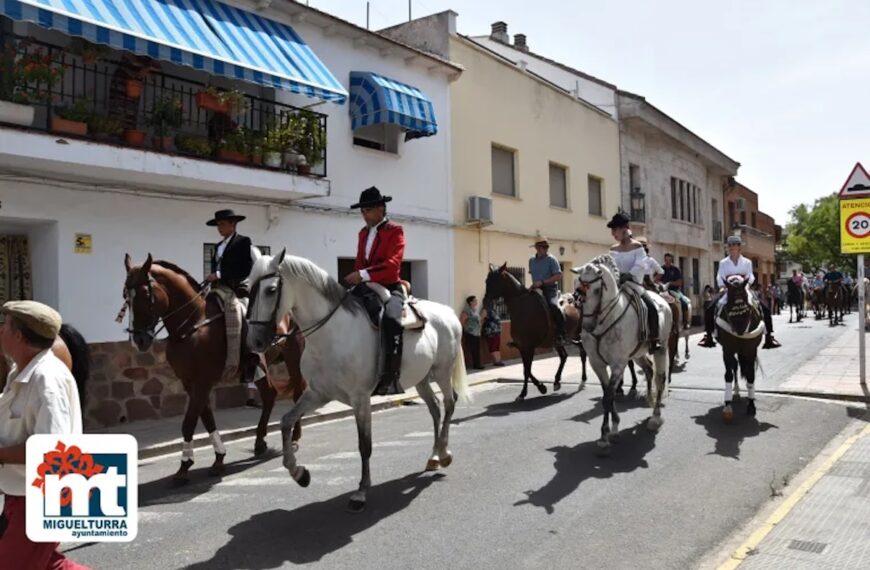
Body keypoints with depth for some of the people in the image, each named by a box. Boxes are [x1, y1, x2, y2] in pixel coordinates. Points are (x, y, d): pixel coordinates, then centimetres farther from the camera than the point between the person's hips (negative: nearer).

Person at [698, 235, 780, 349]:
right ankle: (708, 336, -8)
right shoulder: (723, 263, 8)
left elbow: (751, 276, -1)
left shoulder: (747, 262, 8)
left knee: (765, 309, -16)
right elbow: (720, 277, 0)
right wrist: (722, 287, -19)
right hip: (727, 290, 0)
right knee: (709, 309, -19)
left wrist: (748, 283, -23)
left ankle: (769, 337, -6)